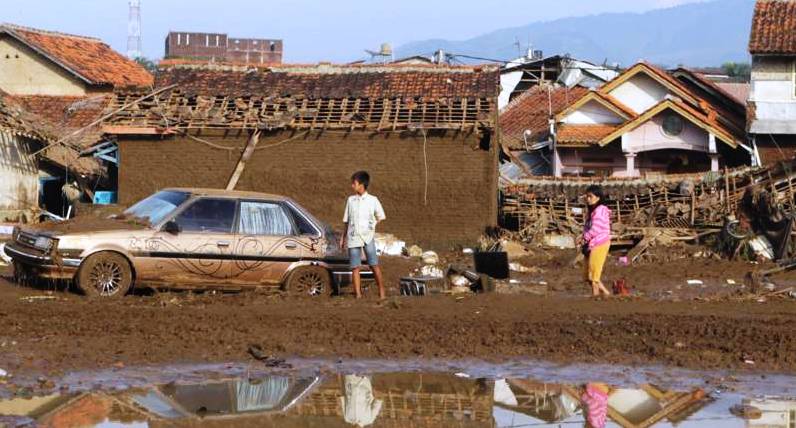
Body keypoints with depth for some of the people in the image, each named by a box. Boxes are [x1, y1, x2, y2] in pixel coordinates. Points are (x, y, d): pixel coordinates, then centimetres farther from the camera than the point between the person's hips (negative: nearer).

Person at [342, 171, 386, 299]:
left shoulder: (373, 200, 4)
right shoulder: (350, 200, 12)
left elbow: (380, 217, 13)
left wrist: (372, 226, 1)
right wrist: (343, 237, 17)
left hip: (368, 236, -3)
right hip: (353, 237, 3)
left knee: (374, 264, -7)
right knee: (355, 267, -2)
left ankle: (381, 292, 1)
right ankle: (358, 294, -2)